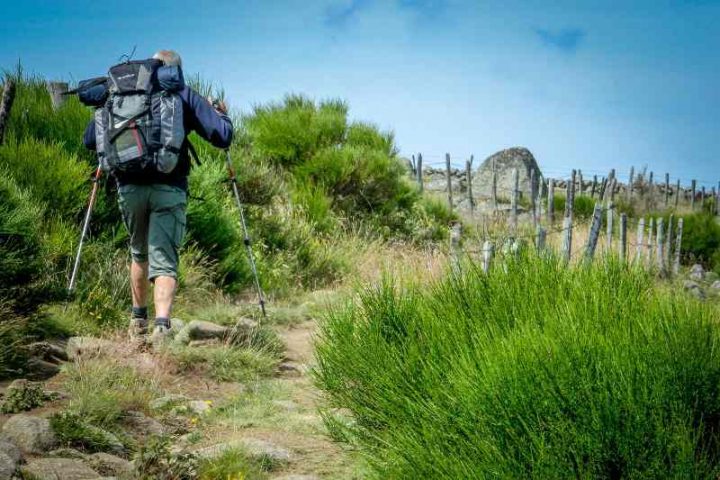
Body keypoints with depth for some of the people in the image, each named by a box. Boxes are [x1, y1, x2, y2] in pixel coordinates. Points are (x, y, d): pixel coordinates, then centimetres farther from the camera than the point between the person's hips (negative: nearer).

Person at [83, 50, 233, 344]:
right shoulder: (185, 96, 7)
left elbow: (90, 140, 14)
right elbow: (222, 137, 1)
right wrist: (221, 114, 22)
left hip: (129, 186, 2)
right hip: (169, 188, -2)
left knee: (139, 254, 24)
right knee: (163, 259, -5)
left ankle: (138, 320, 32)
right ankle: (162, 326, -24)